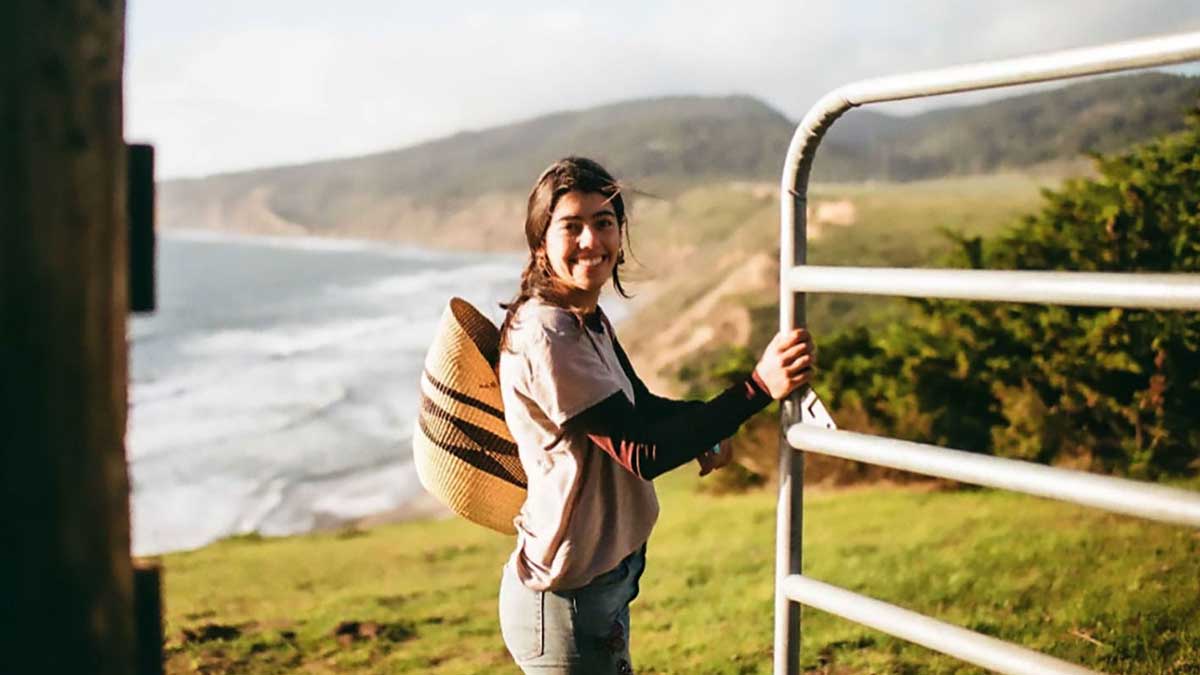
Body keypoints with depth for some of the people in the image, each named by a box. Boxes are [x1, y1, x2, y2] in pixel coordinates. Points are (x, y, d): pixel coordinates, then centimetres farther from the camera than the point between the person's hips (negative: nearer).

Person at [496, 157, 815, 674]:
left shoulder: (589, 320, 5)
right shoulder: (545, 338, -24)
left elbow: (638, 407, 16)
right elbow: (642, 453, -27)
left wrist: (707, 426, -6)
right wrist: (759, 386, -32)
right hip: (566, 603, -9)